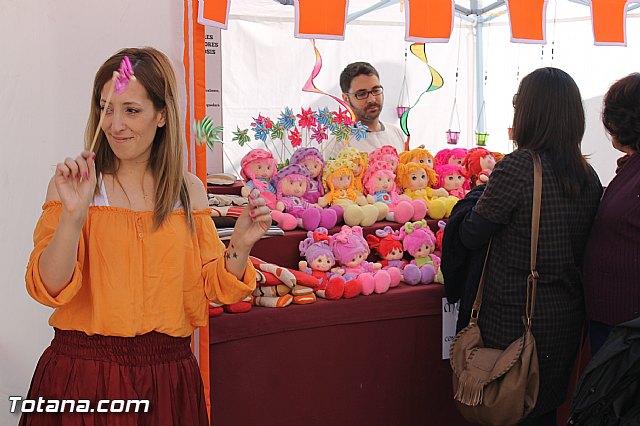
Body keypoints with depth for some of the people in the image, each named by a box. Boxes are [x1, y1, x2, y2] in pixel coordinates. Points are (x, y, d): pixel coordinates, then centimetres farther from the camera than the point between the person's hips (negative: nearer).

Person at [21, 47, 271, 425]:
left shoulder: (189, 190, 3)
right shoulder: (73, 183, -4)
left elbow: (213, 287, 6)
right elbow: (50, 290, -12)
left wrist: (240, 247, -12)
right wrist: (74, 213, -25)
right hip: (83, 373, -2)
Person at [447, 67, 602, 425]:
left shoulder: (517, 168, -20)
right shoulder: (589, 176, -1)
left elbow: (471, 237, -15)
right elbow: (586, 245, 10)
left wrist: (479, 199, 4)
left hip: (515, 319, -6)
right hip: (568, 316, 6)